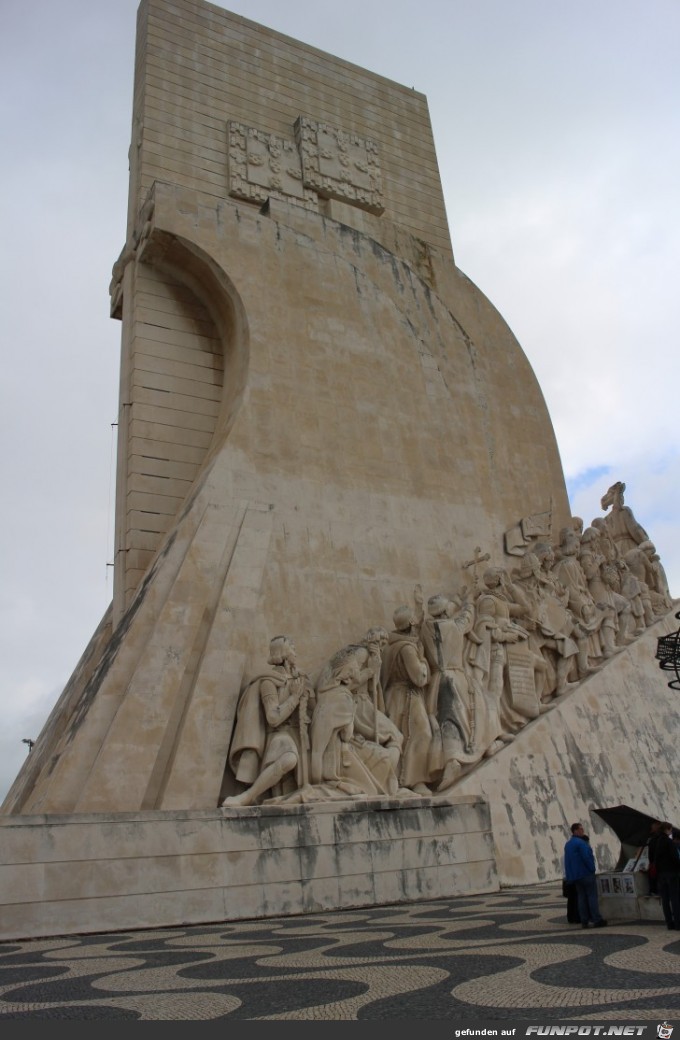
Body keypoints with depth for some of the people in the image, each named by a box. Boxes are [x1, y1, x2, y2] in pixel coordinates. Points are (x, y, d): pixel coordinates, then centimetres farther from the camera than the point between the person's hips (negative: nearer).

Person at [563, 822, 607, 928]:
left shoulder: (568, 844, 15)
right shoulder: (580, 843, -15)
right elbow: (587, 857, -21)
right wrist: (592, 869, -9)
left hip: (575, 876, 8)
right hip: (586, 873, -8)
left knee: (582, 897, 9)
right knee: (592, 896, -4)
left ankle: (584, 921, 8)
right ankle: (597, 920, -5)